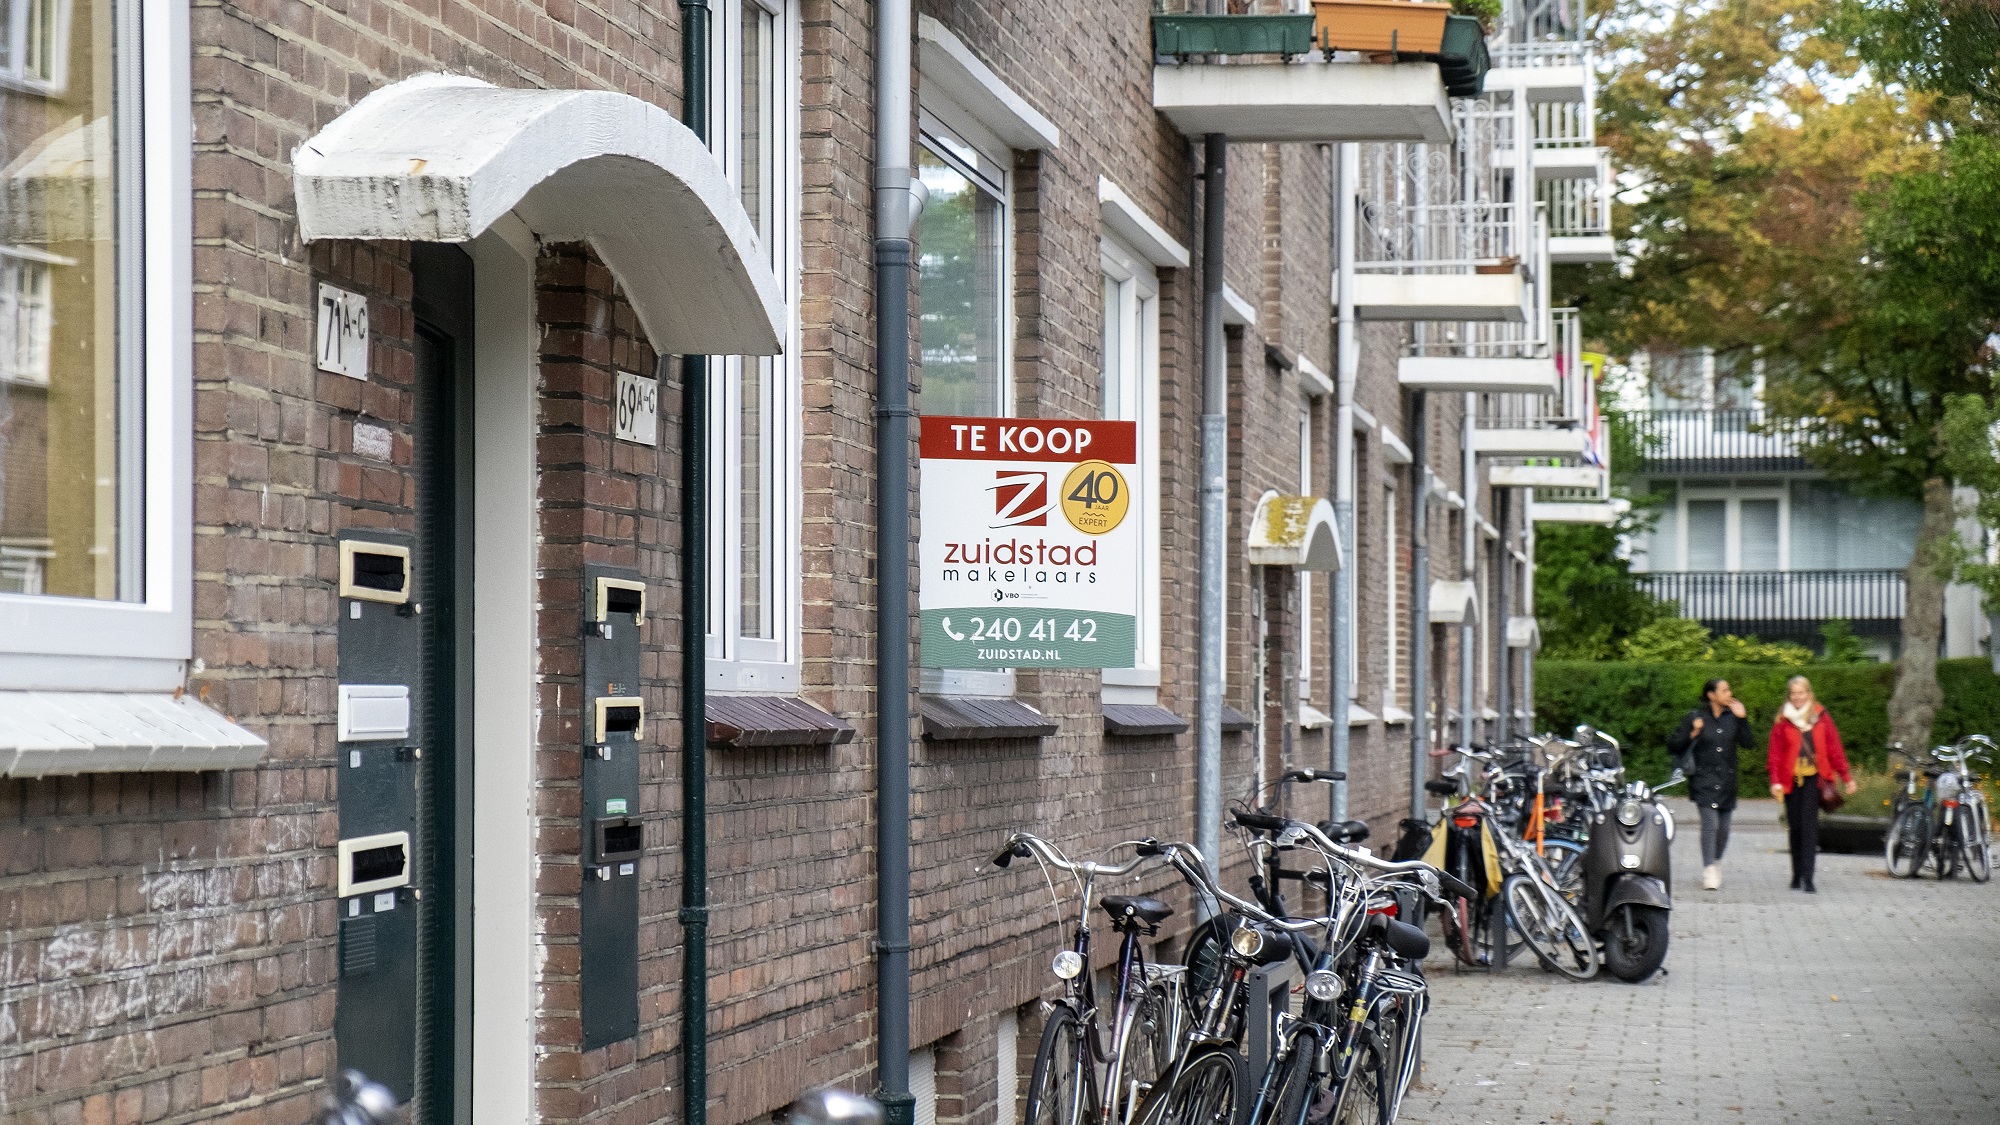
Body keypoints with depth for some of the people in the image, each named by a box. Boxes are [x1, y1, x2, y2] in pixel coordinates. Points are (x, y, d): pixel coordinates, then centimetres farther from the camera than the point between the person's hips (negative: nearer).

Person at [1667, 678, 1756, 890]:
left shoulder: (1732, 717, 7)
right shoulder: (1695, 717, -2)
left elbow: (1749, 744, 2)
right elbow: (1672, 746, -1)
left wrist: (1742, 719, -6)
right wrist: (1692, 734, -17)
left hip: (1727, 781, 4)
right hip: (1704, 780, -4)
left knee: (1723, 827, 8)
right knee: (1710, 823, -15)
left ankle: (1717, 863, 31)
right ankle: (1709, 872, -12)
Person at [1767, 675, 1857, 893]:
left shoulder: (1821, 717, 6)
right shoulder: (1783, 721, 6)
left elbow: (1834, 748, 8)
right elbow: (1776, 753, 3)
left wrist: (1846, 777, 7)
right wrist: (1776, 781, -8)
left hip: (1813, 778, -1)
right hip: (1791, 779, 1)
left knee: (1809, 826, -11)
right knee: (1795, 827, 7)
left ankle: (1807, 877, -16)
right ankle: (1797, 875, 19)